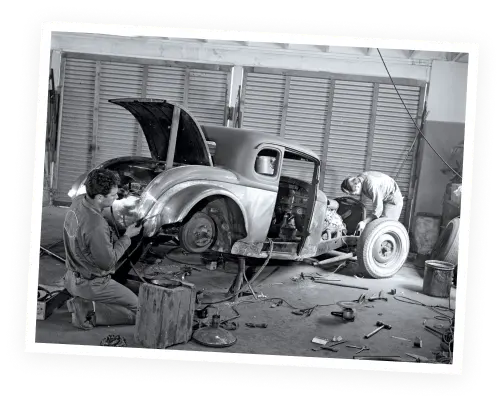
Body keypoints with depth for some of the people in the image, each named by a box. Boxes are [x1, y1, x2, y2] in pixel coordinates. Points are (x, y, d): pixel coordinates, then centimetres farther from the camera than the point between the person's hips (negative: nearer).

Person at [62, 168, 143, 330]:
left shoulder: (78, 201, -7)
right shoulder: (96, 226, -34)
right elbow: (108, 262, -21)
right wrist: (127, 237, -13)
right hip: (91, 285, -9)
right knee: (138, 310, 0)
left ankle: (82, 302, 10)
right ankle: (89, 311, -8)